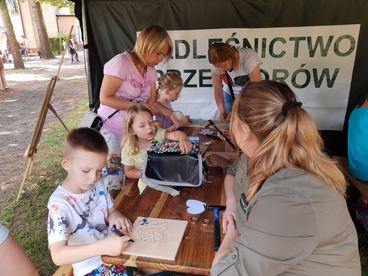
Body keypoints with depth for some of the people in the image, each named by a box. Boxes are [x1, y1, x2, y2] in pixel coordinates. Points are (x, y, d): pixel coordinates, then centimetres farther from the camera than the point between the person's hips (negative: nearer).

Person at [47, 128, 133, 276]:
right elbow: (58, 256, -30)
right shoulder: (59, 203, -23)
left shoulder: (99, 185, -4)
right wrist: (102, 247, -41)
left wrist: (115, 216, -13)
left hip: (115, 252, 6)